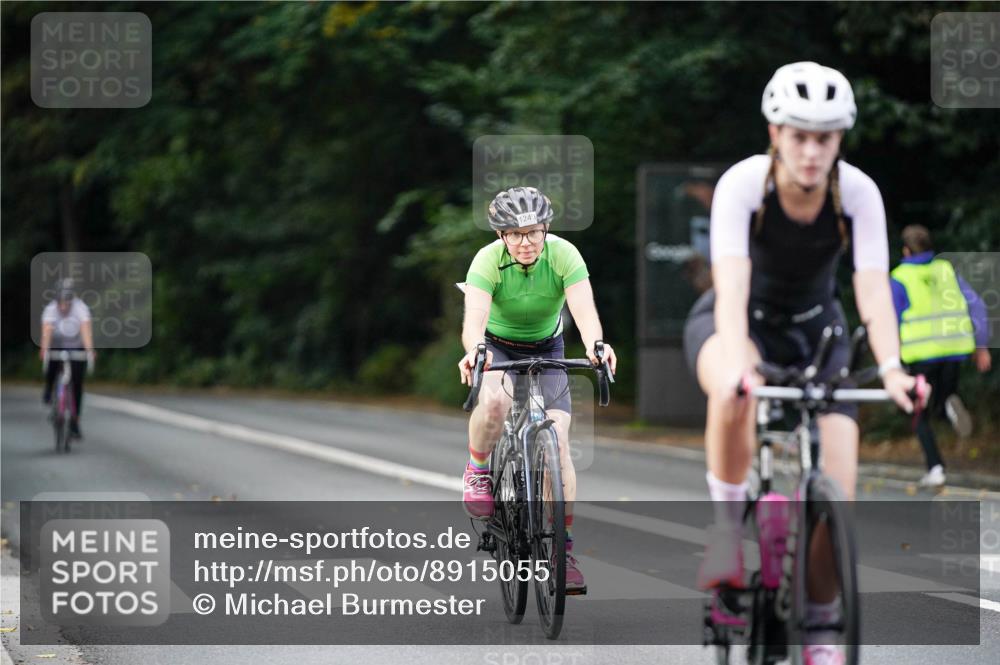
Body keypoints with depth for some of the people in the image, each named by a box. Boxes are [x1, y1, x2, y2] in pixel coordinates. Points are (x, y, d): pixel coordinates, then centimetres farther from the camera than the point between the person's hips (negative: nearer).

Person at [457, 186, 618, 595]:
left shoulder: (564, 255, -23)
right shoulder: (488, 261, -26)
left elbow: (584, 310, -36)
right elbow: (474, 318, -39)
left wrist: (595, 345, -58)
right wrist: (474, 350, -62)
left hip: (546, 349, 1)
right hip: (496, 346, -1)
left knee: (558, 442, -13)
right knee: (495, 401, -36)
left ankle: (563, 549, -6)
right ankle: (478, 470, -5)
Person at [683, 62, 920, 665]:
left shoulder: (858, 193, -21)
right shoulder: (742, 184, -27)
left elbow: (873, 287, -30)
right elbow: (732, 284, -38)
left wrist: (891, 368, -47)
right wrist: (738, 363, -55)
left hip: (815, 328, 2)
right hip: (738, 321, -2)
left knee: (836, 492, -14)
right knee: (736, 394, -42)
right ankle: (728, 524, -19)